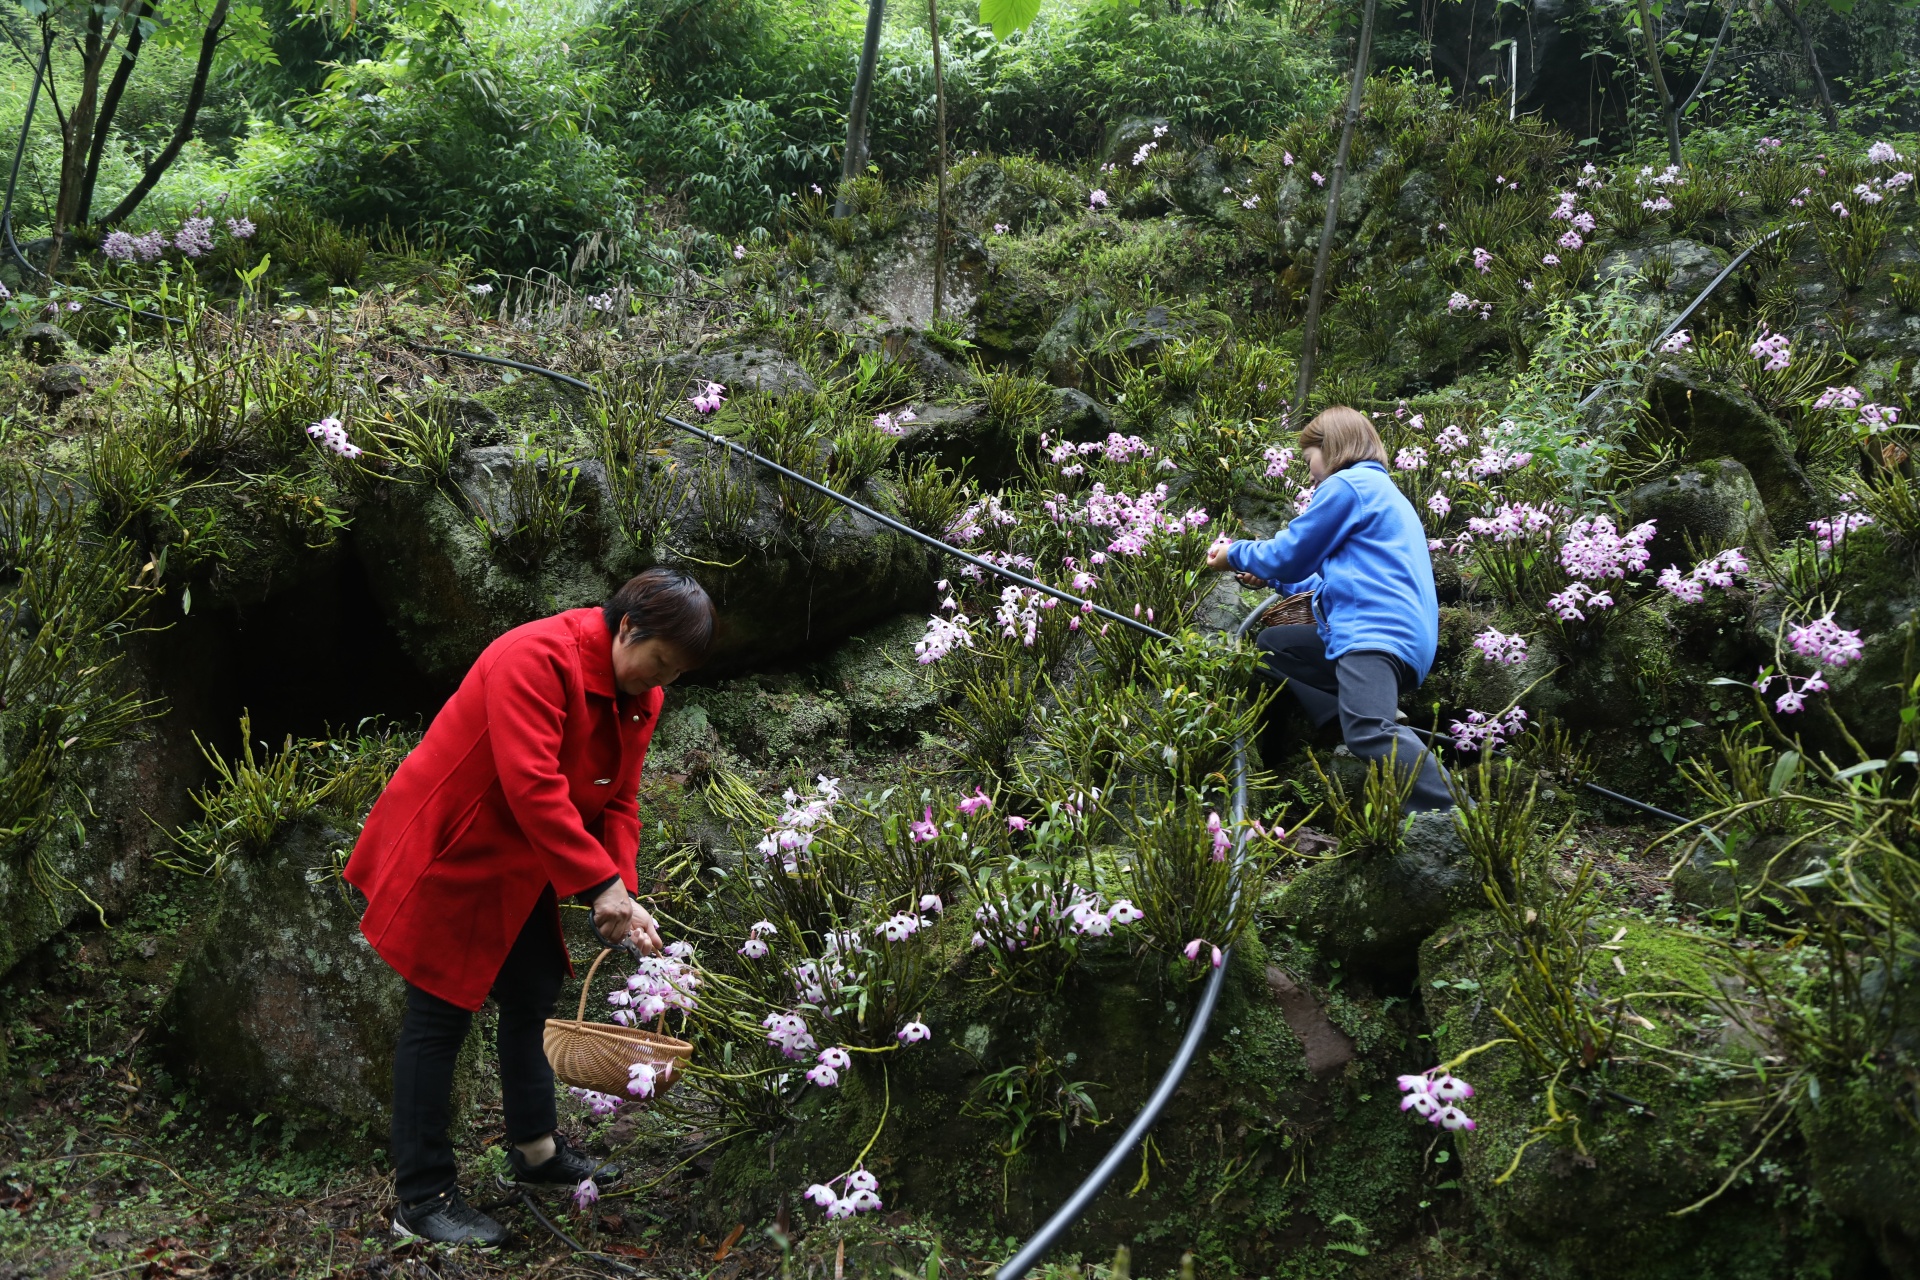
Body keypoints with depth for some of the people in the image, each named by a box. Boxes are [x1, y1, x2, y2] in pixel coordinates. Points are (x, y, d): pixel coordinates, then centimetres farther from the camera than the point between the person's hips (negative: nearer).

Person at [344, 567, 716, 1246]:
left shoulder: (639, 697, 1)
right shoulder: (537, 658, -28)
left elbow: (618, 803, 2)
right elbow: (532, 786, -36)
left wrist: (620, 894, -13)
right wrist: (600, 883, -35)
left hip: (518, 871, 9)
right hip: (445, 858, -9)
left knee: (533, 998, 17)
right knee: (440, 1016, -3)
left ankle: (537, 1153, 35)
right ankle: (421, 1198, 6)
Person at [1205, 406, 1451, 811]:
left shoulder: (1347, 485, -1)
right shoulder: (1382, 490, 30)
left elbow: (1289, 556, 1)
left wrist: (1235, 554, 19)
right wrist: (1271, 578, 41)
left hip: (1377, 633, -11)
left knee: (1369, 731, -31)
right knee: (1271, 645, 20)